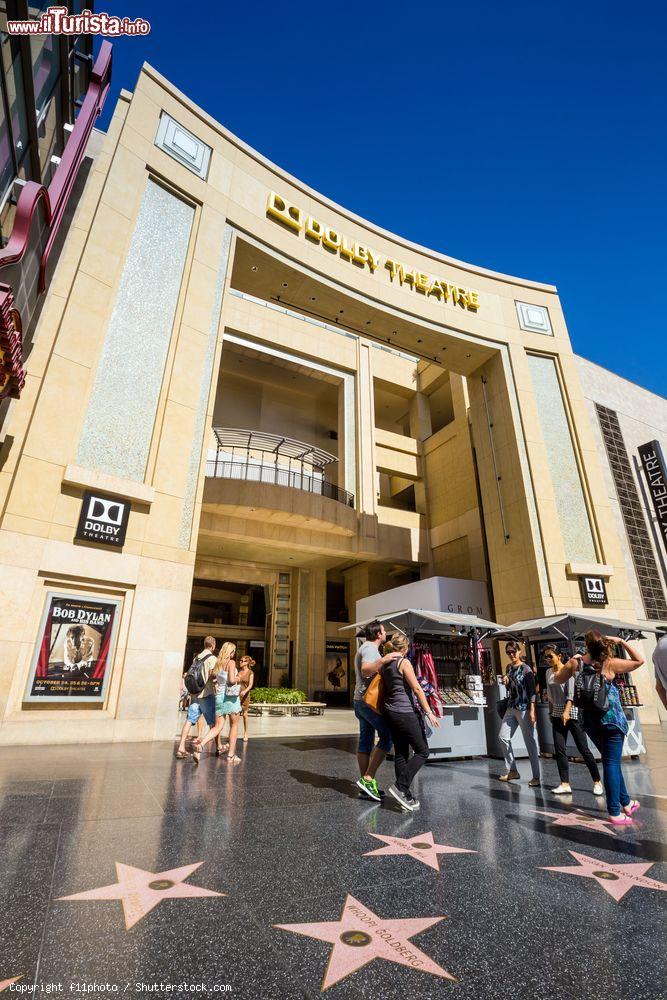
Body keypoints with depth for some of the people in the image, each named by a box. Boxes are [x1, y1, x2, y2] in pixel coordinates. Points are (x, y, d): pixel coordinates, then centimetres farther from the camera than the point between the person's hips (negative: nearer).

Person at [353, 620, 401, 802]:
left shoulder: (365, 648, 19)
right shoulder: (370, 648, -13)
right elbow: (365, 671, -27)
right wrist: (383, 660, -36)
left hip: (361, 701, 10)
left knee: (366, 741, 11)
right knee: (387, 737, -7)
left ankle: (365, 782, 15)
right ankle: (368, 778, -7)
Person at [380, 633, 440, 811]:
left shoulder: (386, 664, 9)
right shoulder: (404, 662, -13)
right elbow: (417, 689, -14)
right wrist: (429, 712, -11)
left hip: (392, 713, 8)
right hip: (407, 712, -8)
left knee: (401, 754, 12)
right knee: (422, 752, 4)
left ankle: (406, 797, 16)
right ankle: (400, 787, -3)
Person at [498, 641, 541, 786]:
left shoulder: (526, 669, -10)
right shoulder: (509, 667, 10)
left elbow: (532, 690, -12)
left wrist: (532, 710, -18)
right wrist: (506, 682, -1)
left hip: (524, 708, -8)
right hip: (511, 708, 8)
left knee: (529, 741, -2)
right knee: (503, 736, 9)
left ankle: (536, 777, 7)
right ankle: (512, 771, 22)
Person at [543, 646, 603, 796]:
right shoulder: (548, 672, 9)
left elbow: (571, 694, -16)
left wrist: (567, 711, -25)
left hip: (572, 712, -5)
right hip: (557, 713, 6)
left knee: (583, 748, 1)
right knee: (559, 749, -1)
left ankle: (597, 782, 17)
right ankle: (565, 784, 4)